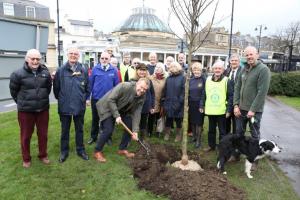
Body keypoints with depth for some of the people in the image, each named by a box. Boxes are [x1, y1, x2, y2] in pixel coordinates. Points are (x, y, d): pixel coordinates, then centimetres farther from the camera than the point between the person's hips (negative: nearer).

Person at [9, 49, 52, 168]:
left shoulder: (45, 73, -2)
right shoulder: (18, 74, -12)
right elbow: (13, 91, 1)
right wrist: (22, 102, 9)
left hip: (43, 109, 3)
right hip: (25, 111, -2)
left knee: (43, 134, 14)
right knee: (26, 135, 11)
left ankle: (43, 155, 33)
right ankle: (26, 159, 30)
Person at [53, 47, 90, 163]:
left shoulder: (83, 70, -2)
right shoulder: (61, 70, -5)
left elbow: (87, 87, 7)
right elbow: (56, 87, 3)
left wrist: (84, 98, 9)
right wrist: (60, 98, 10)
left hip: (80, 106, 1)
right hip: (64, 106, -1)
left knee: (79, 129, 14)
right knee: (65, 130, 12)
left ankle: (80, 150, 29)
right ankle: (64, 151, 27)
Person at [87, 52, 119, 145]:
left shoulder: (114, 70, -3)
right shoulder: (95, 69, -4)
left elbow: (116, 85, 1)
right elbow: (90, 84, -1)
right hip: (96, 99, 0)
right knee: (95, 119, 13)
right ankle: (93, 137, 29)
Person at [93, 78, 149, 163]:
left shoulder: (142, 97, -13)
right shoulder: (124, 86, -32)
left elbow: (136, 113, -13)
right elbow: (110, 100, -30)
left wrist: (135, 131, -21)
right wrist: (116, 115, -31)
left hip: (122, 110, 7)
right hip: (107, 107, -7)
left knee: (130, 127, 0)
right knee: (108, 130, -16)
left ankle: (122, 149, 17)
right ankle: (97, 152, 5)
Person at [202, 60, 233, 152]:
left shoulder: (226, 80, -7)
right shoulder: (208, 79, 5)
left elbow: (230, 96, -8)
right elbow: (204, 94, 10)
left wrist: (228, 109, -12)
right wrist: (202, 105, 8)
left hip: (221, 111, -4)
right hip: (210, 110, 4)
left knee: (222, 131, 8)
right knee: (211, 129, 17)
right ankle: (211, 145, 32)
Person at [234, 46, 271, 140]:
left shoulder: (263, 69, -11)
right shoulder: (244, 69, 8)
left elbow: (262, 92, -17)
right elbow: (237, 87, 7)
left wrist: (253, 110, -18)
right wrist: (236, 105, -1)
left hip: (254, 110, -5)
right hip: (241, 108, 6)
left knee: (255, 135, 9)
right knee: (239, 133, 15)